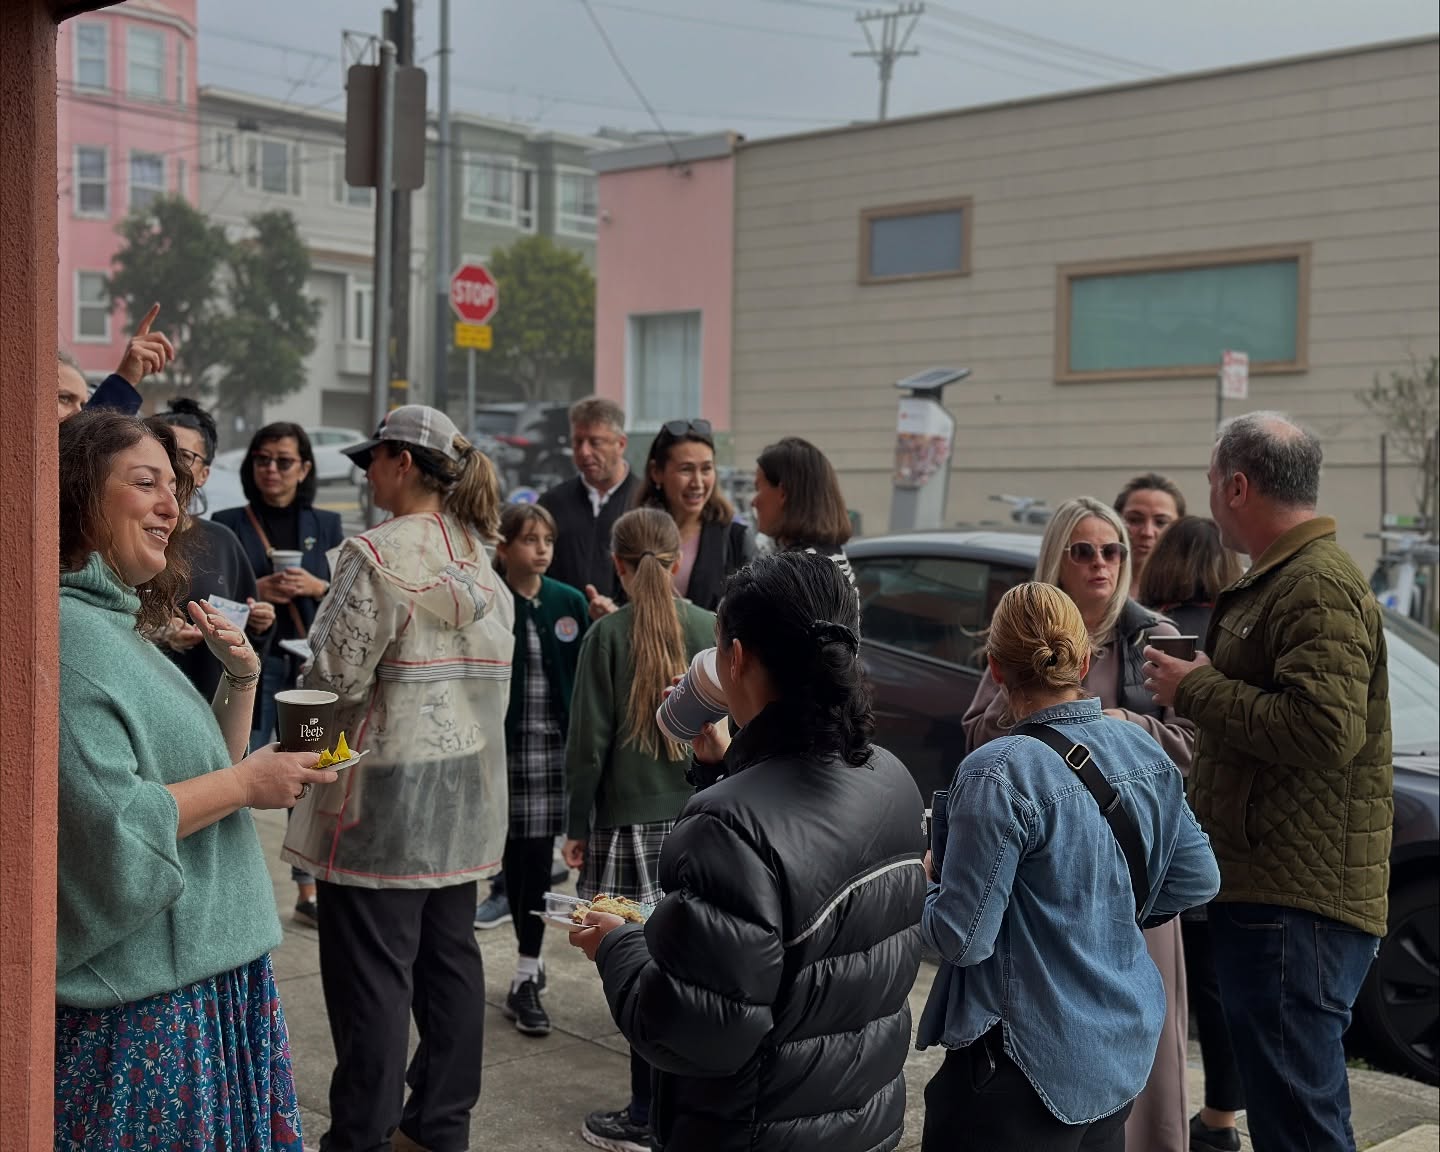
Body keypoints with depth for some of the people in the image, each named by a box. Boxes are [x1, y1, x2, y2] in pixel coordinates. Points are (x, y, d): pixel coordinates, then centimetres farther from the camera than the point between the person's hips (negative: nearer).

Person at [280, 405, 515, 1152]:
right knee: (449, 957, 13)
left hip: (387, 791, -8)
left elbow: (338, 676, -17)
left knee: (373, 971, 0)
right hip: (464, 787, 8)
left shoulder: (379, 555, -15)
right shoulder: (480, 558, 9)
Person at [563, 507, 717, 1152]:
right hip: (698, 814, 4)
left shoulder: (608, 634, -8)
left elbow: (588, 739, -8)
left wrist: (577, 825, 1)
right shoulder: (709, 629, 1)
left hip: (630, 820, -3)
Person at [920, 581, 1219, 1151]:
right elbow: (1198, 880, 9)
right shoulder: (1144, 750, 0)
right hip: (1125, 1047, 7)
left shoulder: (1001, 774, -22)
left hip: (1032, 1062, -7)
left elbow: (963, 938, -19)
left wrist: (923, 885, 0)